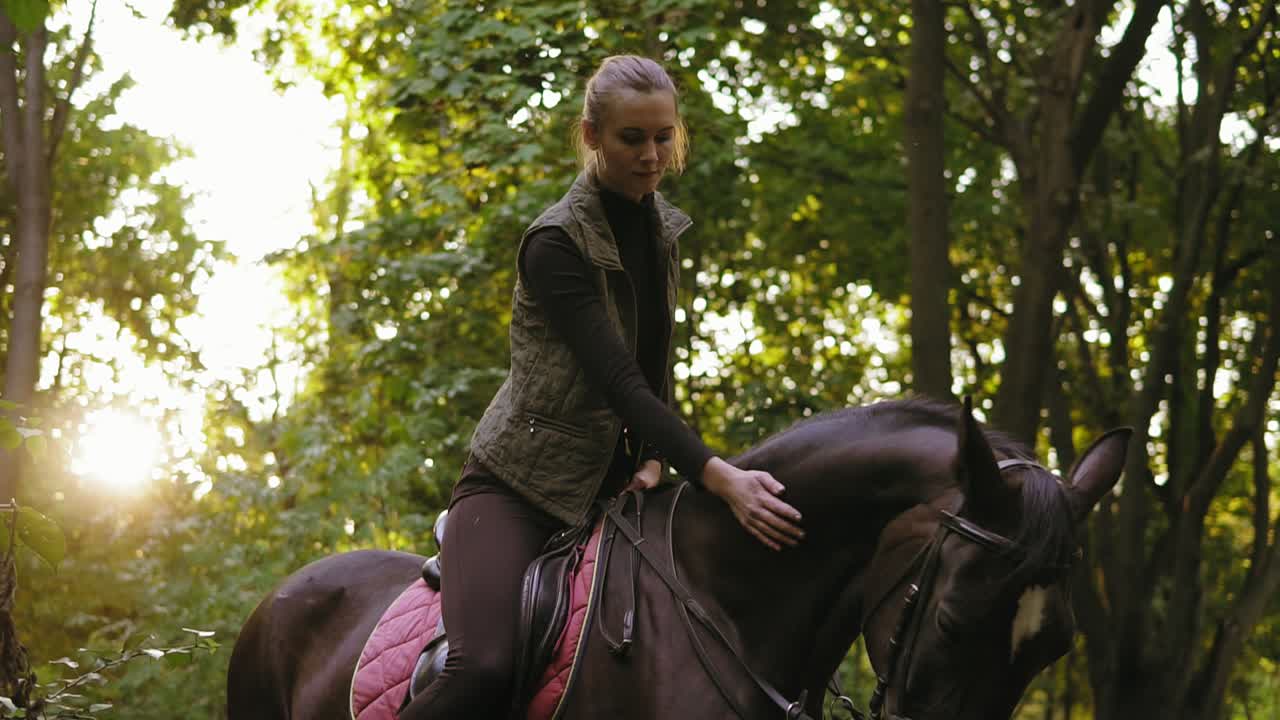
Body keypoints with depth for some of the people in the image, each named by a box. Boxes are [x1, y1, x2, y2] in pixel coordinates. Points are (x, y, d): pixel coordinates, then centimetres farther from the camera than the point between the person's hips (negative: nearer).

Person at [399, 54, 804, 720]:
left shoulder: (662, 228, 8)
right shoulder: (556, 244, -16)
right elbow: (619, 380, -26)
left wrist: (654, 458, -6)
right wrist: (720, 478, -37)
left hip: (610, 486, 8)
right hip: (518, 486, -8)